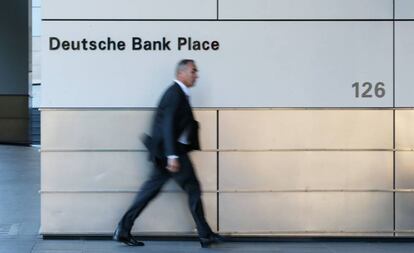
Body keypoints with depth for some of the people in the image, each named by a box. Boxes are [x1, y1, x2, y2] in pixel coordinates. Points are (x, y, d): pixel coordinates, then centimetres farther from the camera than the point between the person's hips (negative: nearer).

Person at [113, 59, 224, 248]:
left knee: (152, 188, 9)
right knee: (192, 187, 0)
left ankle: (123, 230, 10)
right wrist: (172, 156, -27)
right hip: (172, 150, -9)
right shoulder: (175, 93, -13)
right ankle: (205, 235, 10)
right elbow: (168, 125, -22)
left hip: (164, 150, 9)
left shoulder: (179, 93, 17)